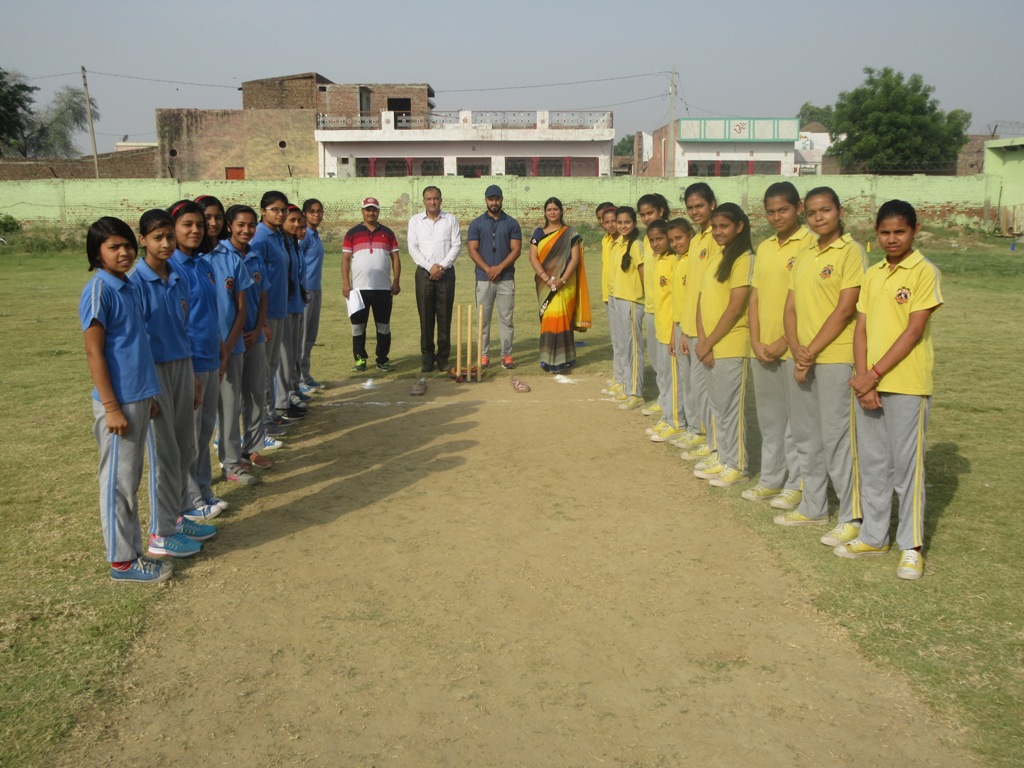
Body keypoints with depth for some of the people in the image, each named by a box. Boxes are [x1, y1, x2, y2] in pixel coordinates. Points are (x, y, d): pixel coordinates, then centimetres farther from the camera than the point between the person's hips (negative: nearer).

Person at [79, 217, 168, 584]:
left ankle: (131, 551, 25)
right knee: (118, 482, 1)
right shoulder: (98, 291, -13)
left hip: (138, 398, 8)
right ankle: (121, 561, 12)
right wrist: (111, 407, -17)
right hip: (118, 402, -8)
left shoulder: (132, 287, 11)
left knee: (131, 481, 15)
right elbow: (94, 352, -15)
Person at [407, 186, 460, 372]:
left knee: (445, 317, 0)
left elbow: (456, 246, 1)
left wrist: (442, 266, -11)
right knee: (426, 317, 1)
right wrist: (430, 266, -10)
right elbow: (413, 248, 1)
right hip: (424, 273, 0)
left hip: (446, 272, 0)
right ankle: (427, 358, 7)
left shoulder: (451, 220, 7)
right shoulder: (415, 221, 8)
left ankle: (443, 357, 7)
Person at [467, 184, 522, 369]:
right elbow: (472, 250, 0)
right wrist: (488, 269, -12)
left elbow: (516, 249, -1)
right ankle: (483, 355, 9)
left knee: (506, 318, 1)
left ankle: (507, 355, 6)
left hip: (506, 278, 0)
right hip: (483, 278, 0)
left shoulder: (512, 223, 6)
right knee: (483, 318, 3)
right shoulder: (476, 223, 6)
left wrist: (499, 267, -13)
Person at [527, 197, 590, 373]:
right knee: (548, 318, 3)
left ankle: (560, 360, -3)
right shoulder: (538, 233, 8)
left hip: (565, 285, -2)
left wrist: (562, 279, -16)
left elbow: (575, 258, -4)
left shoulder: (570, 234, 3)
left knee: (560, 318, -8)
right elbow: (533, 257, 0)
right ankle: (548, 357, 10)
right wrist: (546, 278, -13)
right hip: (544, 284, 2)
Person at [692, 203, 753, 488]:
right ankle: (722, 456, 29)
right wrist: (702, 339, -3)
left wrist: (710, 343, -13)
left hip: (731, 346, -8)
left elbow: (735, 308, -17)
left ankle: (736, 465, 12)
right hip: (709, 346, 8)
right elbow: (703, 298, 9)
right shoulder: (715, 256, 12)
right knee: (717, 405, 16)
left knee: (730, 407, 0)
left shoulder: (743, 259, -12)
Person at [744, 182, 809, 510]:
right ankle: (771, 479, 26)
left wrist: (785, 342, -14)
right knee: (769, 419, 15)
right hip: (763, 349, 7)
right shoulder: (764, 248, 12)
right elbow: (755, 298, 11)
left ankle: (796, 484, 13)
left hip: (794, 348, -7)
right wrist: (756, 341, 0)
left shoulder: (809, 244, -9)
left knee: (795, 419, 2)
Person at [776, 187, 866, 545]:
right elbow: (791, 307, 10)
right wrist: (796, 348, -6)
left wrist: (812, 352, -14)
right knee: (805, 435, 14)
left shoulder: (850, 251, -8)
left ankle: (851, 518, 6)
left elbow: (844, 310, -14)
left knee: (836, 437, -5)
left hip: (835, 358, -7)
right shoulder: (804, 256, 14)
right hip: (802, 357, 8)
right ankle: (813, 507, 28)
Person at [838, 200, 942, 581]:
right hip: (868, 382, 6)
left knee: (907, 464, 1)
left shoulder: (924, 272, -6)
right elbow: (861, 328, 7)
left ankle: (911, 546, 13)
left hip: (906, 383, -6)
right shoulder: (872, 275, 11)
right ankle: (873, 535, 25)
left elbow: (914, 331, -12)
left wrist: (875, 374, -15)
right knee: (871, 461, 12)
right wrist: (862, 378, -6)